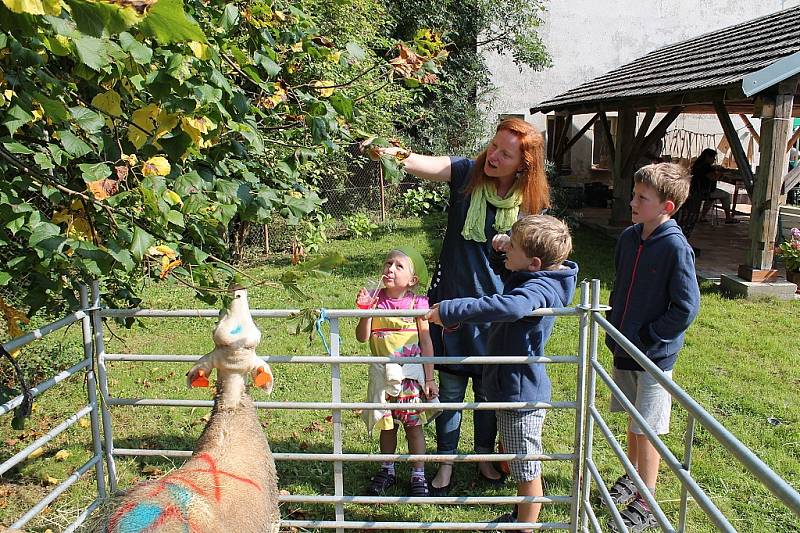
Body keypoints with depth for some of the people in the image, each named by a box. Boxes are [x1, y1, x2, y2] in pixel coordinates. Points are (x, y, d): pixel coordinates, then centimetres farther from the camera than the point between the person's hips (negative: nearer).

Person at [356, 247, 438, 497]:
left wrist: (429, 378, -5)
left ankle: (418, 475, 22)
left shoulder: (416, 303, -8)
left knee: (413, 424, 6)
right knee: (386, 424, 15)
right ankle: (387, 470, 33)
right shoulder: (375, 300, -3)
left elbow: (426, 342, -4)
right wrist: (366, 310, -21)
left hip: (410, 373, -2)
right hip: (382, 373, 2)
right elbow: (362, 337, -6)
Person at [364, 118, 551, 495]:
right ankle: (445, 463, 31)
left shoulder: (531, 202, -6)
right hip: (452, 300, -1)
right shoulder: (467, 174, -10)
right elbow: (430, 165, -31)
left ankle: (484, 458, 40)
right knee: (450, 389, 10)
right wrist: (398, 155, -50)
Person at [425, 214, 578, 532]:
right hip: (511, 388, 10)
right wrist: (503, 249, 0)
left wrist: (450, 310, -44)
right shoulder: (528, 276, 3)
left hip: (521, 394, -10)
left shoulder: (539, 288, -27)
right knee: (521, 467, 27)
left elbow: (509, 306, -48)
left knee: (526, 470, 9)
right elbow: (504, 268, 24)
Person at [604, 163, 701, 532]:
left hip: (654, 354, -6)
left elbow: (686, 307, -18)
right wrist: (613, 327, 9)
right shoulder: (628, 238, 2)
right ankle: (631, 477, 40)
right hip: (624, 347, 6)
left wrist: (646, 337, -14)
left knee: (646, 429, 3)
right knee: (633, 421, 21)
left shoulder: (675, 247, -19)